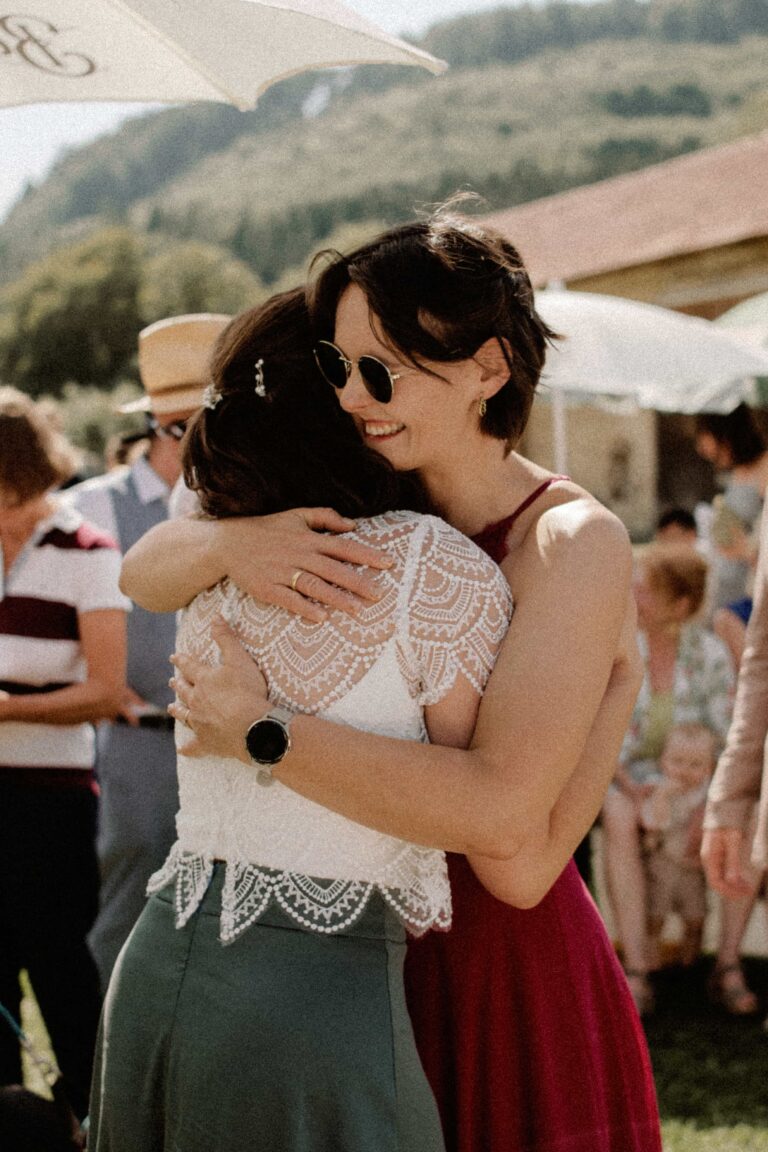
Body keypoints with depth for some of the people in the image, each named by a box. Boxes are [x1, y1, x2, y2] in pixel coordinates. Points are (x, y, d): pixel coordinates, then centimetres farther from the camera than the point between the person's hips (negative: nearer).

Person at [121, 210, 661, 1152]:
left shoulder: (572, 541, -18)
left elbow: (503, 818, -28)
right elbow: (142, 573, 0)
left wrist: (257, 730, -25)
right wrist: (227, 544, -23)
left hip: (517, 978, -5)